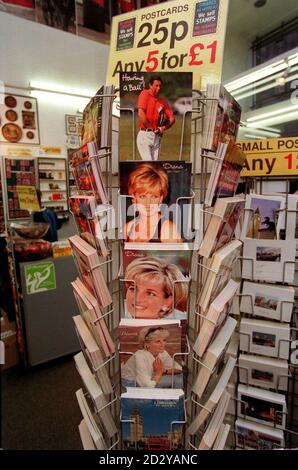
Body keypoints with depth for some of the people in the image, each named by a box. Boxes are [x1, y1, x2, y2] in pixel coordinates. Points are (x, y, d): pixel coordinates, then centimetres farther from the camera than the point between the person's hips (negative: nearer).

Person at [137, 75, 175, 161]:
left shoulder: (163, 101, 15)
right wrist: (151, 128, -10)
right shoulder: (145, 94, 0)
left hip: (157, 137, 6)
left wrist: (163, 128, -4)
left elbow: (172, 119, 13)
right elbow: (141, 114, -14)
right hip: (145, 135, -5)